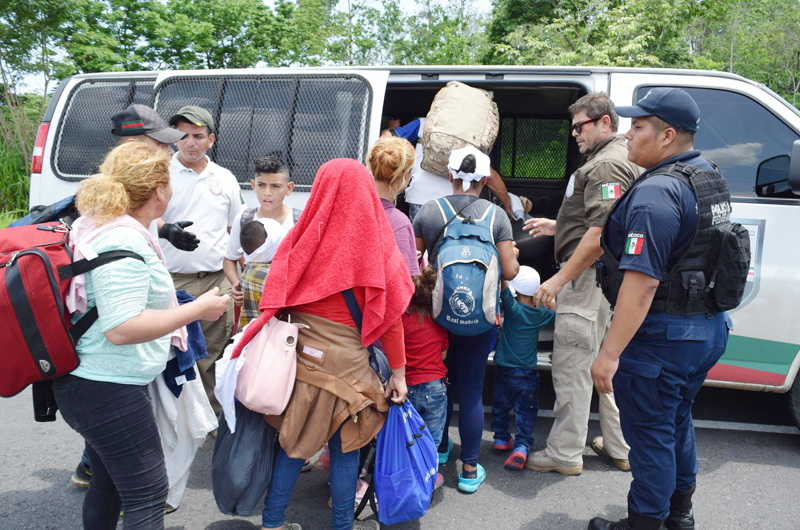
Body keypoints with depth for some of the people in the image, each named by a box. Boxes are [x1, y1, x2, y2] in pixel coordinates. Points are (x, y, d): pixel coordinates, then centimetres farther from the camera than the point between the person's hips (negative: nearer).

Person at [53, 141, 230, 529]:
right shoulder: (124, 242, -24)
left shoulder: (97, 226, 8)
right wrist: (198, 309, -22)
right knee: (147, 495, -1)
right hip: (108, 391, -10)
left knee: (109, 485, 24)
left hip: (88, 383, 11)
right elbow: (121, 329, -29)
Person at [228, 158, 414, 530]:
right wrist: (398, 370, 1)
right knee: (345, 446, 13)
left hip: (299, 355, 4)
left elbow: (274, 302, 3)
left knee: (295, 441, 18)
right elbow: (389, 315, -7)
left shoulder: (302, 237, -3)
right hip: (345, 360, -4)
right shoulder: (374, 244, -11)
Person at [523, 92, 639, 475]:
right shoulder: (616, 160, 20)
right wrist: (556, 226, 25)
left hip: (587, 278, -11)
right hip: (606, 279, 11)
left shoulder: (606, 165, -15)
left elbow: (602, 232, -25)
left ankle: (565, 454, 7)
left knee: (571, 366, -3)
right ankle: (620, 447, 28)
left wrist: (559, 280, -25)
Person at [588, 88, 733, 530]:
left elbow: (642, 282, -29)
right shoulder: (709, 178, 9)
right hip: (708, 328, 10)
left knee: (649, 433, 5)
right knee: (677, 420, 25)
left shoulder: (656, 193, -23)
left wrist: (610, 353, -27)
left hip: (662, 336, -10)